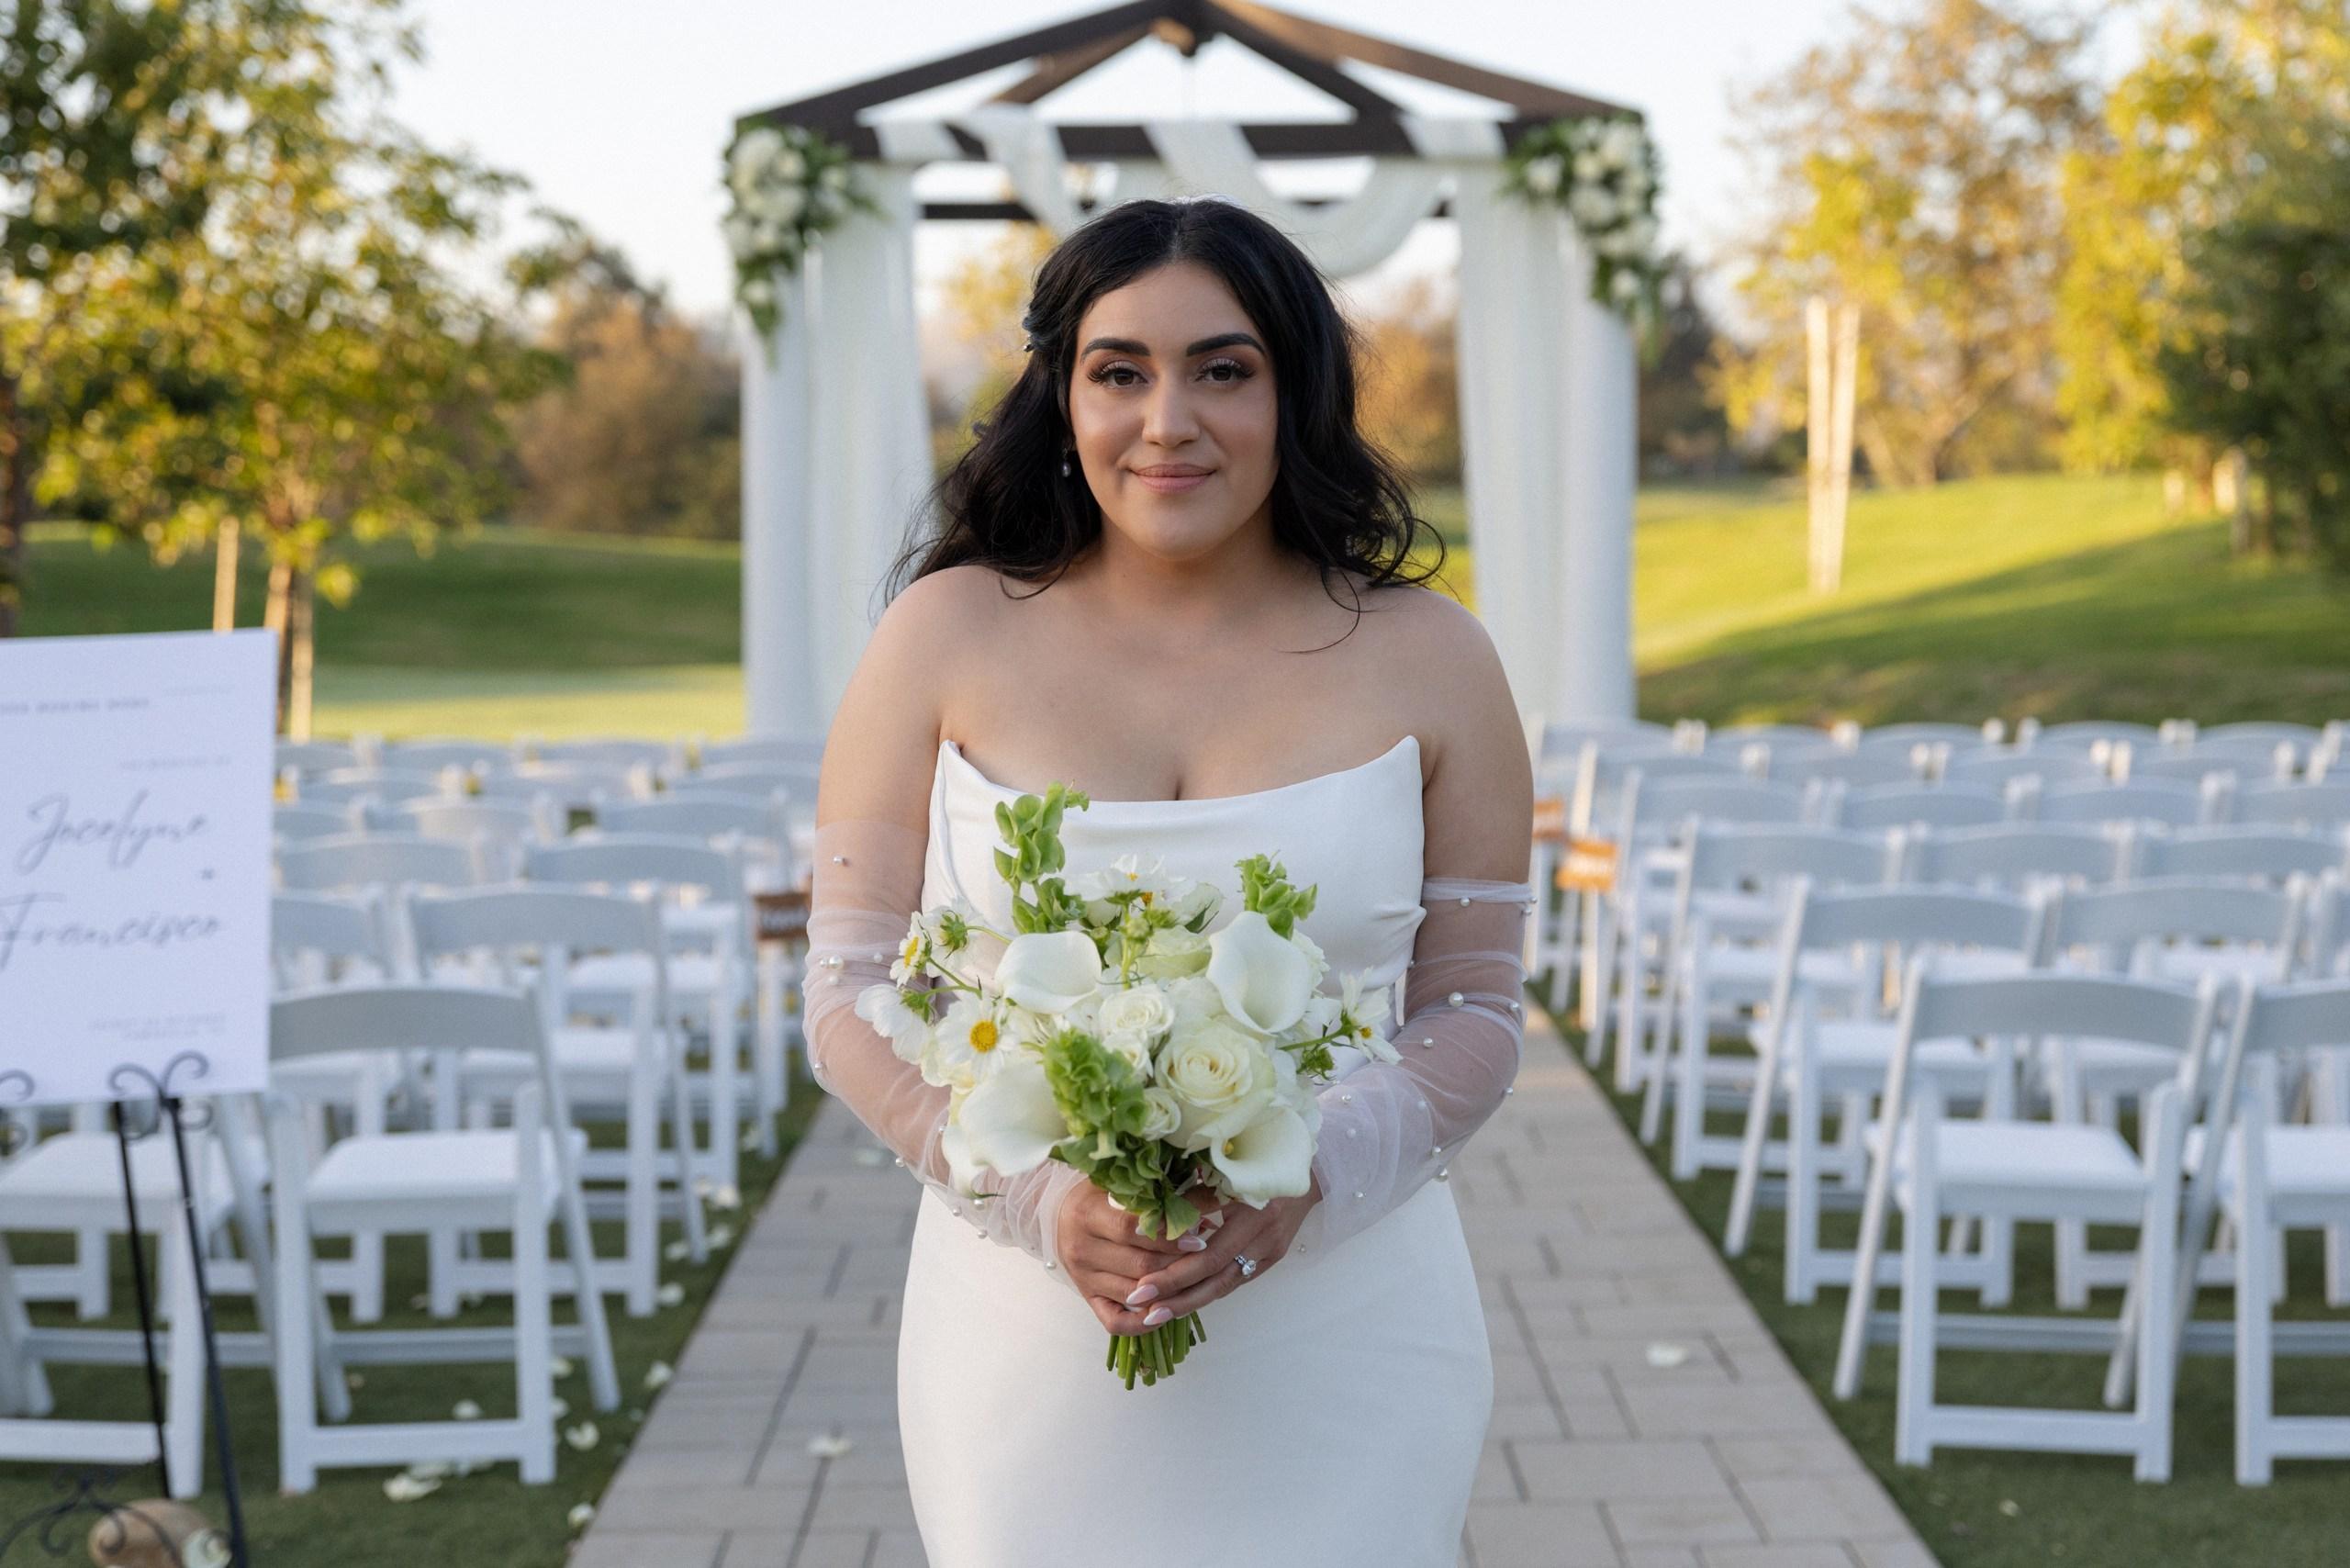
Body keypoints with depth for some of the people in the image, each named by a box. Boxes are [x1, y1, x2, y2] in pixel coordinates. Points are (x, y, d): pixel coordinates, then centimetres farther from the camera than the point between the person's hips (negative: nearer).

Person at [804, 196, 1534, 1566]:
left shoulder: (1428, 658, 1)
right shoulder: (948, 635, -1)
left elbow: (1474, 1013, 3)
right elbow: (852, 998, -1)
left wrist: (1310, 1183, -16)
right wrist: (1044, 1200, -17)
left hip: (1343, 1344, 1)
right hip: (1030, 1340, 0)